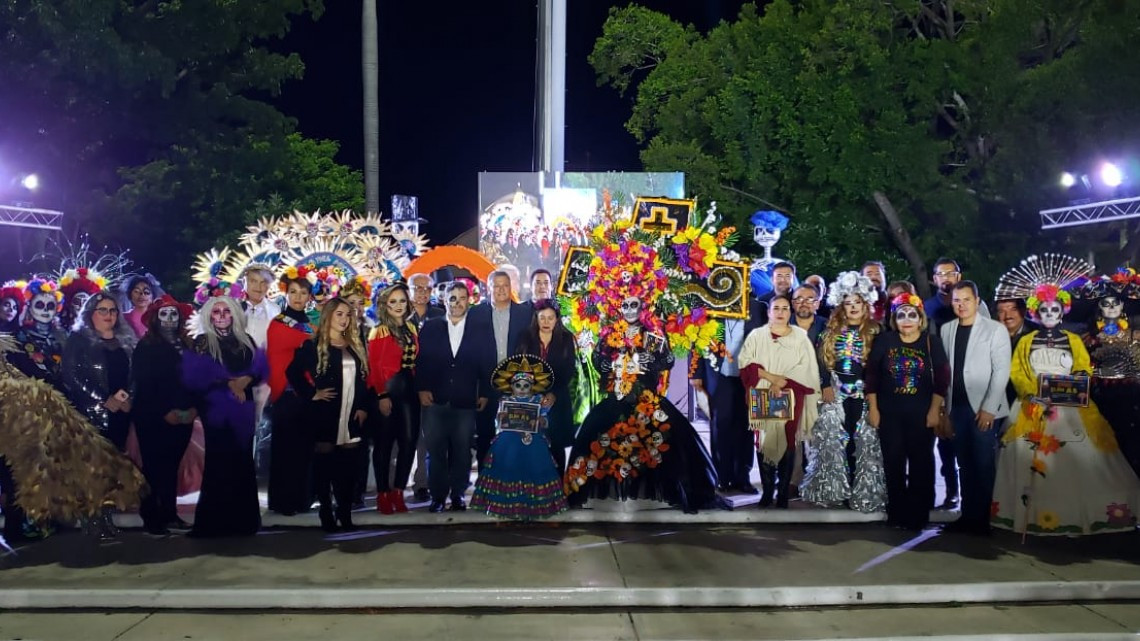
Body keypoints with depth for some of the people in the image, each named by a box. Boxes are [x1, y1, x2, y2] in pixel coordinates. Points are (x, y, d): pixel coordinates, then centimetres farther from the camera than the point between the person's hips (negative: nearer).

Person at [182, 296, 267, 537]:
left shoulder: (246, 341, 12)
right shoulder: (202, 343, 1)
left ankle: (243, 518, 14)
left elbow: (262, 368, 6)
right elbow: (195, 376, -10)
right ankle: (215, 521, 2)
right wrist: (228, 382, -13)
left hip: (243, 407, 4)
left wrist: (247, 379, -13)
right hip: (216, 408, -4)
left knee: (243, 460, 5)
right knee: (220, 460, -5)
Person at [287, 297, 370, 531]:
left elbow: (363, 379, 14)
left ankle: (345, 513, 13)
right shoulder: (314, 345, -2)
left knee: (348, 465, 4)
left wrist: (363, 406, 5)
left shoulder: (355, 346, 13)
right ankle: (326, 514, 9)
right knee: (324, 464, 1)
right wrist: (311, 394, -10)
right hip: (325, 413, -4)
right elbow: (293, 372, -5)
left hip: (351, 414, 4)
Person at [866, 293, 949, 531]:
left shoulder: (932, 341, -2)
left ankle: (919, 515, 14)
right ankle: (897, 514, 17)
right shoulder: (884, 340, -1)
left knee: (921, 464, 3)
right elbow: (871, 375, 0)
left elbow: (941, 378, -2)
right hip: (889, 413, 1)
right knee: (893, 463, 6)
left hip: (922, 414, -1)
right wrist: (873, 409, -2)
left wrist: (935, 410, -6)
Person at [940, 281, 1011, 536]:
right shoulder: (946, 329, 9)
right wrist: (943, 406, 4)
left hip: (983, 409, -4)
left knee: (983, 466, -2)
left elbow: (1002, 371, -7)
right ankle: (968, 516, 18)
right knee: (965, 465, 10)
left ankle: (984, 520, 7)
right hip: (957, 407, 4)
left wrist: (988, 408, -13)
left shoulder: (996, 329, -3)